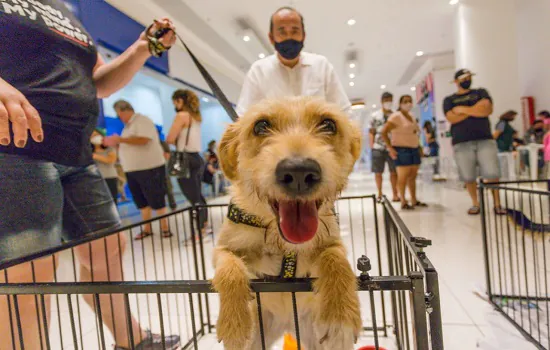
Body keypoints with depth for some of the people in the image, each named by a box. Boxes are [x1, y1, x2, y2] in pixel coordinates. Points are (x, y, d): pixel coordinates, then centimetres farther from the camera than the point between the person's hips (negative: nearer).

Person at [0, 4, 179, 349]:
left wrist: (143, 49, 8)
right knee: (29, 274, -11)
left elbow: (99, 83, 22)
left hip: (75, 155, 8)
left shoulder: (65, 12, 24)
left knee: (107, 248, 11)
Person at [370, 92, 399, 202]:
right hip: (378, 148, -1)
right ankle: (380, 194, 17)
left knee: (394, 172, 4)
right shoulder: (375, 116, 6)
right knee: (378, 172, 5)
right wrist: (371, 146, -3)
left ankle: (395, 194, 14)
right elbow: (371, 132, 5)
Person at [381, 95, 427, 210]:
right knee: (403, 176, -8)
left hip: (414, 149, 8)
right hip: (402, 150, -8)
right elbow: (384, 132, -16)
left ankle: (414, 200, 18)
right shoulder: (396, 116, -8)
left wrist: (419, 147, 14)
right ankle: (403, 202, -2)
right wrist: (390, 148, -18)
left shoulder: (412, 117, 17)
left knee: (413, 176, 10)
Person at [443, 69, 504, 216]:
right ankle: (475, 204, 13)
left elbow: (488, 110, -2)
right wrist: (476, 109, -3)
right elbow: (452, 118, -5)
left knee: (492, 174, -7)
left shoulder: (480, 92, 16)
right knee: (468, 177, -1)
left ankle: (497, 204, 3)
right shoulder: (449, 100, 13)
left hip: (485, 140, 1)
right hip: (461, 143, 0)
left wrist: (463, 109, -3)